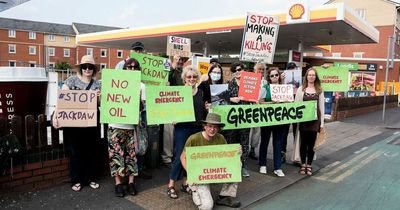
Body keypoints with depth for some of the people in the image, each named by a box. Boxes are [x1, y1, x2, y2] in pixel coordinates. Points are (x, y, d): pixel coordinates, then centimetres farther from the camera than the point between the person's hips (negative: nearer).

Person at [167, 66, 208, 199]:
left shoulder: (200, 92, 12)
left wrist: (207, 109, 0)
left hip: (197, 129, 5)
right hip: (182, 128, -5)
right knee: (179, 156, -2)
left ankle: (185, 183, 25)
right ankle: (171, 185, 11)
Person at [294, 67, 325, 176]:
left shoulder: (319, 90, 6)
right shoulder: (301, 89, 2)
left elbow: (322, 106, 6)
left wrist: (322, 122, 4)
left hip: (315, 119, 1)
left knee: (311, 143, 4)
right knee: (303, 142, 6)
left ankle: (309, 165, 17)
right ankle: (303, 164, 20)